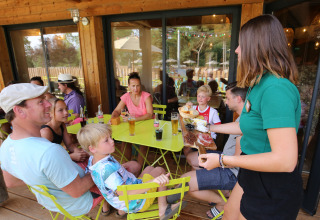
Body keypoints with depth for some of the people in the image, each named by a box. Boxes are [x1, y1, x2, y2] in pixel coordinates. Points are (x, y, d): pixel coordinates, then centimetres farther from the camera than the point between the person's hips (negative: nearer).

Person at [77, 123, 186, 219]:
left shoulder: (92, 159, -7)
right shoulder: (106, 168, -37)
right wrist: (153, 182, -55)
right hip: (137, 203, -8)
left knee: (149, 168, 27)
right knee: (159, 170, 2)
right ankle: (163, 210, 9)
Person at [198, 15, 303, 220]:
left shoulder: (276, 89, -28)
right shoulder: (260, 85, 2)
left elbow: (285, 160, -31)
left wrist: (223, 160, -23)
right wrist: (211, 127, 21)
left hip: (273, 189, -8)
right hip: (253, 177, 8)